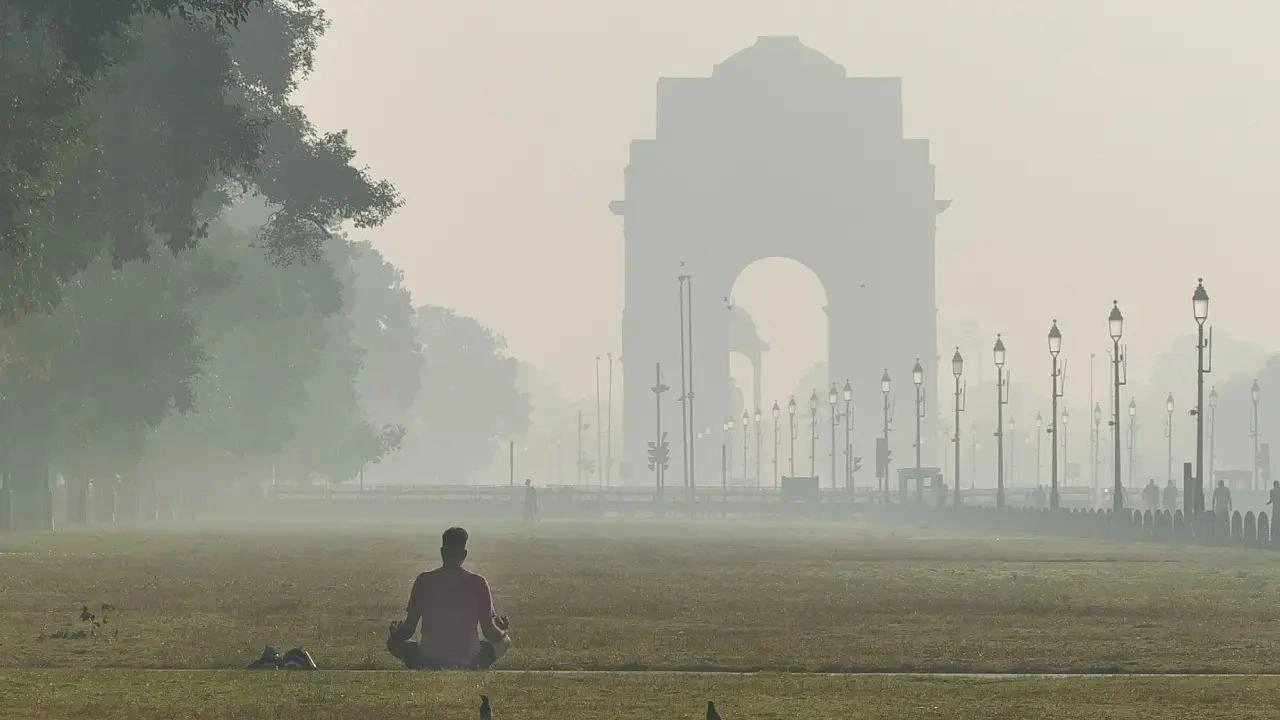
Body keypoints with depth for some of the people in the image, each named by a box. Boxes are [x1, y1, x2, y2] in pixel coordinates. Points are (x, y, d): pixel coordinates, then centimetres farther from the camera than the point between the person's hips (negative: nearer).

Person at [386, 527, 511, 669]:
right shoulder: (478, 583, -3)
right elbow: (490, 632, -1)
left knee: (393, 640, 24)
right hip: (468, 657, 1)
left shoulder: (423, 581, -1)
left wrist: (395, 633, 25)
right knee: (504, 641, 25)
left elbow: (408, 630, 1)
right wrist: (503, 630, 23)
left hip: (429, 658, -1)